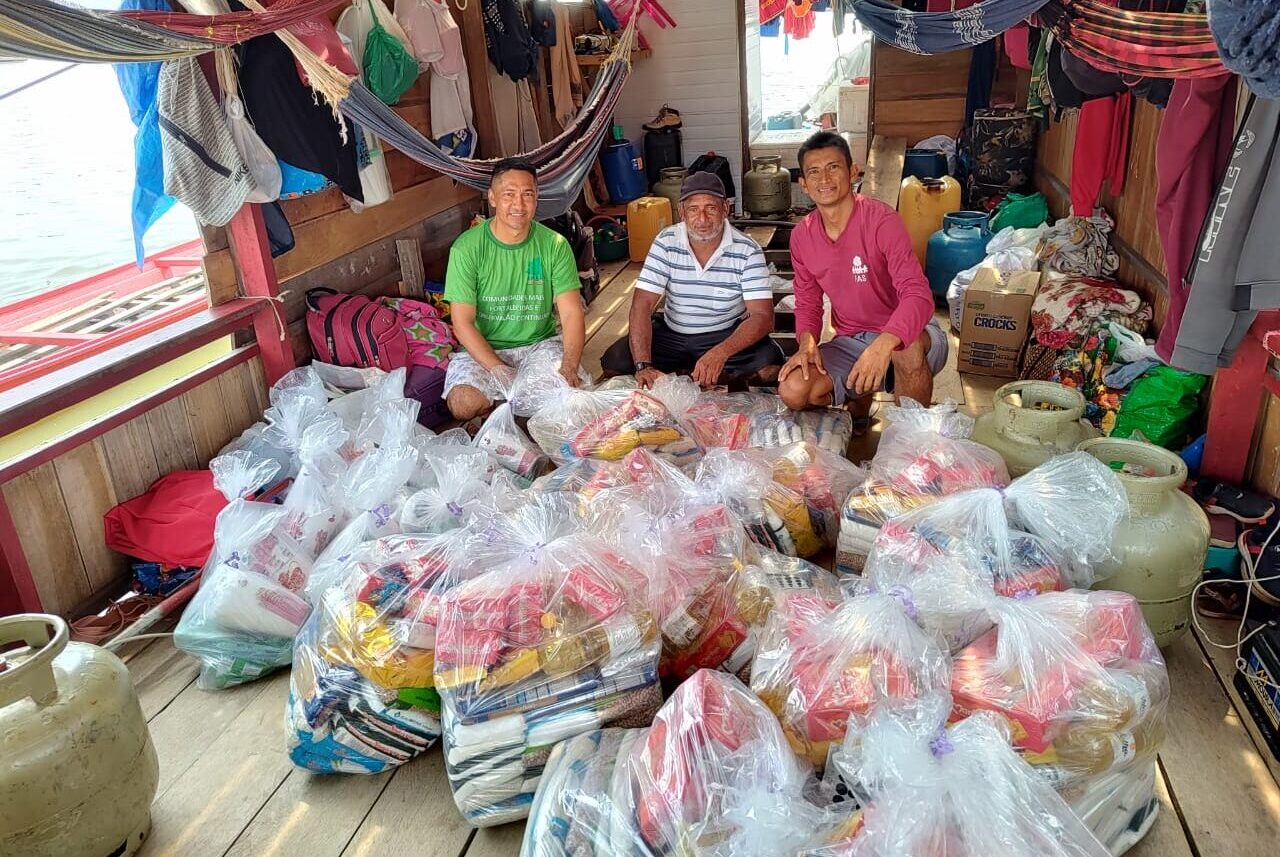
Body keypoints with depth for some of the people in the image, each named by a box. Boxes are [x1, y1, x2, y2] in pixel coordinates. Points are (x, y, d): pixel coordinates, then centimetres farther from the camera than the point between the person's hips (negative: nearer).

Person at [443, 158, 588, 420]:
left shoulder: (554, 245, -5)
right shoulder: (466, 248, -11)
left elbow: (572, 313, -11)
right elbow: (463, 323, -13)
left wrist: (569, 367, -29)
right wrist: (499, 371, -26)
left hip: (540, 343, 1)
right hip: (484, 349, -1)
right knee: (463, 405, -28)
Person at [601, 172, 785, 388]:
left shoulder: (747, 251, -16)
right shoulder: (666, 243, -12)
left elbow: (762, 316, -22)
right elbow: (642, 305, -16)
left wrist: (720, 353, -42)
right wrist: (643, 367, -32)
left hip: (727, 336, -1)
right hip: (670, 335, 1)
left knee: (770, 364, -30)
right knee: (613, 362, -19)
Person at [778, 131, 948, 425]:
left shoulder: (881, 220, -18)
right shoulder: (801, 236, 0)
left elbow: (918, 295, -28)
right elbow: (807, 304, 8)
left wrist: (883, 345, -47)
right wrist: (807, 343, -16)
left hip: (902, 334, -4)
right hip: (850, 342, 4)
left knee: (906, 347, -41)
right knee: (792, 391, -22)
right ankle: (859, 401, 12)